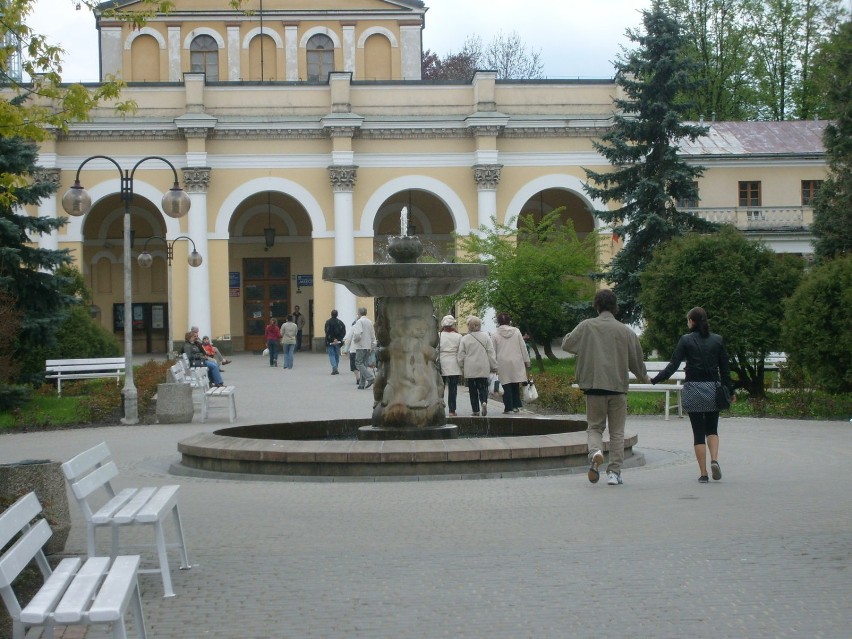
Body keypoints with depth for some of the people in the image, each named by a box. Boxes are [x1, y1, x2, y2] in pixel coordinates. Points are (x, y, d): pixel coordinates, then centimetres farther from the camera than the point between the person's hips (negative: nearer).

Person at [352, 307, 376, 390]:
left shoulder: (359, 321, -10)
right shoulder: (370, 322, 13)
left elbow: (358, 334, -23)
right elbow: (373, 335, 15)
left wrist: (355, 340, -4)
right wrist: (372, 347, 19)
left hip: (361, 346, -7)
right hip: (368, 347, 7)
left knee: (359, 363, -5)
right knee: (365, 364, 10)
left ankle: (370, 377, -20)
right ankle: (362, 384, 10)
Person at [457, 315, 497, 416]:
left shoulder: (464, 339, -2)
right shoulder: (485, 337, 0)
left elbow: (461, 356, 0)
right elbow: (491, 353, 1)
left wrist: (462, 368, 11)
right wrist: (493, 366, 8)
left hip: (470, 369, 0)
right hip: (483, 368, 0)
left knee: (473, 390, 7)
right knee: (483, 387, 6)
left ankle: (476, 410, 6)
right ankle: (483, 402, -22)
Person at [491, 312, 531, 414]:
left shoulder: (495, 334, -3)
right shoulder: (516, 331, 2)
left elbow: (493, 352, 1)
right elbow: (523, 348, 5)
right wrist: (527, 362, 11)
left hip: (503, 364, -2)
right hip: (516, 362, 2)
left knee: (506, 386, 1)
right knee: (515, 385, 13)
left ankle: (509, 407, -1)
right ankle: (516, 405, 10)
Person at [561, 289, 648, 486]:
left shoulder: (586, 326, -2)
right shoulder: (625, 331, 0)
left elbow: (566, 345, 1)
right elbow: (636, 360, 7)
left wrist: (568, 335, 23)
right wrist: (644, 377, 26)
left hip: (593, 385, 0)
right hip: (618, 386, 0)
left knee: (595, 427, 13)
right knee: (617, 431, 9)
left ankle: (595, 451, -18)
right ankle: (614, 472, 6)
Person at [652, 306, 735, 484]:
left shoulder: (686, 340, -5)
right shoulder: (718, 340, 2)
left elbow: (673, 365, -7)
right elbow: (725, 368, 4)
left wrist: (654, 380, 1)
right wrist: (730, 391, 13)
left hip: (692, 390, -2)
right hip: (713, 389, 2)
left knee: (698, 432, 4)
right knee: (712, 428, 16)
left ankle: (703, 473, 1)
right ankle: (714, 459, -9)